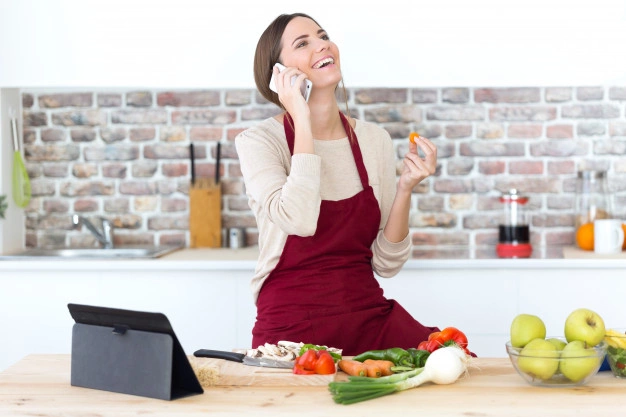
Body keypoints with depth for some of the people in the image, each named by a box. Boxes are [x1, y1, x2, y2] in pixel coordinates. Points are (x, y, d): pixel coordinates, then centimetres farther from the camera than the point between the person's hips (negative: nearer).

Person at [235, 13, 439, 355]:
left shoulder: (374, 140, 8)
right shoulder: (259, 141, -3)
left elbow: (386, 263, 7)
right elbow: (300, 221, -24)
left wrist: (405, 188, -7)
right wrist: (303, 122, -16)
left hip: (370, 316, 4)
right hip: (292, 326, -4)